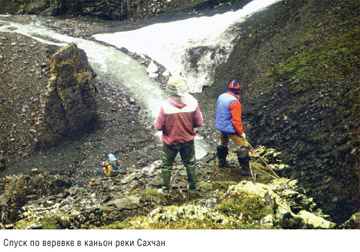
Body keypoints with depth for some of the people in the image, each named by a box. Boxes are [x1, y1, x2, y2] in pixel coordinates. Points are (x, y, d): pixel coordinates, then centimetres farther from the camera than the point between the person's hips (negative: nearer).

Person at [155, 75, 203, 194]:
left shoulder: (166, 106, -26)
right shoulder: (193, 103, -18)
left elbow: (158, 126, -18)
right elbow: (199, 123, -8)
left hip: (170, 141, -2)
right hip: (188, 140, 2)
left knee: (166, 165, 19)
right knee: (190, 164, 22)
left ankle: (165, 189, 30)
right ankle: (193, 188, 34)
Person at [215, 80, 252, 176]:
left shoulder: (221, 97, 2)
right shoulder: (235, 102, -24)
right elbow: (236, 120, -24)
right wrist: (241, 132, -14)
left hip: (220, 126, 9)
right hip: (230, 128, -8)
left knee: (223, 143, 28)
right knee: (243, 146, 0)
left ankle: (222, 161, 45)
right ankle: (245, 169, 1)